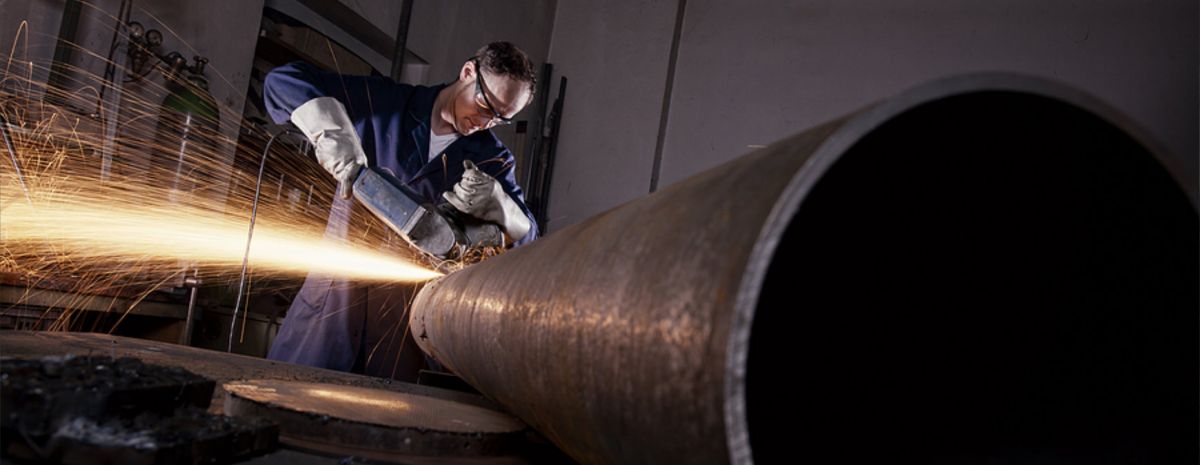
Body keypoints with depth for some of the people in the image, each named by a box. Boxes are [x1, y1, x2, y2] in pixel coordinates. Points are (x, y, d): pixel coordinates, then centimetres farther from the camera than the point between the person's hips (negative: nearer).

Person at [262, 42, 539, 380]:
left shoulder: (491, 160, 4)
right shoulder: (384, 102, 0)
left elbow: (526, 238, -2)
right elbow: (284, 81, -2)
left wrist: (495, 201, -24)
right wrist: (333, 132, -20)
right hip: (334, 296, 0)